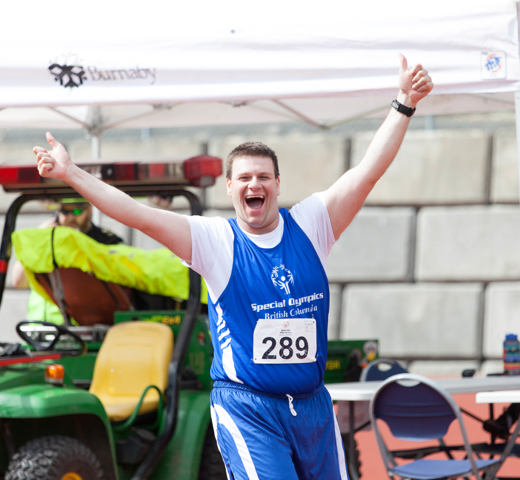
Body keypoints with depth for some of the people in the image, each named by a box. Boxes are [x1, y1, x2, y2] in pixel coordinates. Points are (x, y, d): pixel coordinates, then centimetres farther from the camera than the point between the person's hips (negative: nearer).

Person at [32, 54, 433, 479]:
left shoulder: (310, 226, 3)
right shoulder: (215, 240, -3)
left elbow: (370, 170, 0)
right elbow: (140, 215, -10)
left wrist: (404, 104, -5)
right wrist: (72, 174, -17)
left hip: (312, 404, 4)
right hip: (245, 408, -4)